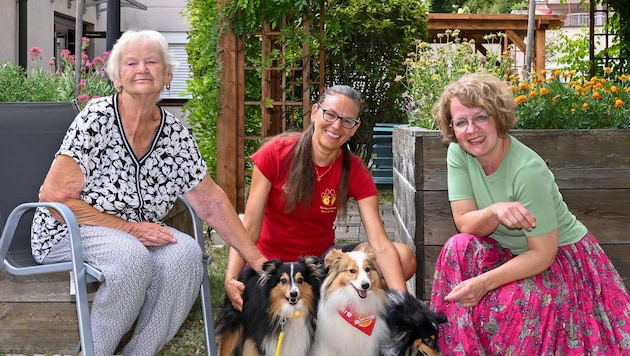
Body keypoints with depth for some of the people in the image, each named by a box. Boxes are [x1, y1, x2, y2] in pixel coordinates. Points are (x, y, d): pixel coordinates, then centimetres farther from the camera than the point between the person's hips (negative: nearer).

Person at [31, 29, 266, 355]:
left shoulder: (175, 134, 0)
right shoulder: (97, 118, -14)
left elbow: (211, 201, 4)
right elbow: (54, 196, -16)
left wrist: (256, 258, -1)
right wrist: (128, 228, -19)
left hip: (137, 234, 5)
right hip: (70, 231, -5)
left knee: (186, 253, -23)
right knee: (132, 256, -33)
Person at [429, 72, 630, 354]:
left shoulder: (527, 170, -30)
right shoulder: (457, 153, -13)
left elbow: (543, 254, -24)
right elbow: (464, 222, -14)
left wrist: (485, 282, -32)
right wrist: (494, 212, -36)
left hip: (560, 256, -6)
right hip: (510, 253, 6)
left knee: (497, 308, -30)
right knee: (459, 248, -21)